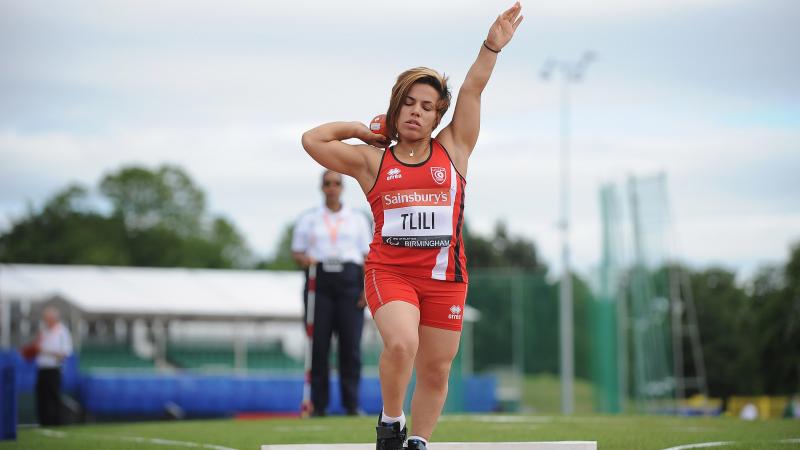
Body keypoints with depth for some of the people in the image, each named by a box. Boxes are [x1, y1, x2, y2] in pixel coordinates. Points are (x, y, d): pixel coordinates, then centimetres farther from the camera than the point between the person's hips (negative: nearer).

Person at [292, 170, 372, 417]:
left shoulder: (358, 219, 14)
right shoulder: (308, 219, 14)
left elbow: (367, 256, 9)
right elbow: (296, 251, 11)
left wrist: (368, 288, -3)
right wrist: (305, 259, -13)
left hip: (350, 279, 0)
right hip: (319, 280, 0)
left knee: (351, 342, -6)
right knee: (318, 343, -5)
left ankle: (352, 404, -3)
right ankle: (318, 405, -2)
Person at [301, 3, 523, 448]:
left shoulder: (453, 150, 11)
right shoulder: (371, 160, 9)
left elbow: (473, 89, 3)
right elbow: (312, 139, 8)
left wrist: (492, 45, -6)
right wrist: (362, 130, 15)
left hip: (445, 276, 2)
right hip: (389, 270, -2)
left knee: (435, 372, 5)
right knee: (401, 343, -27)